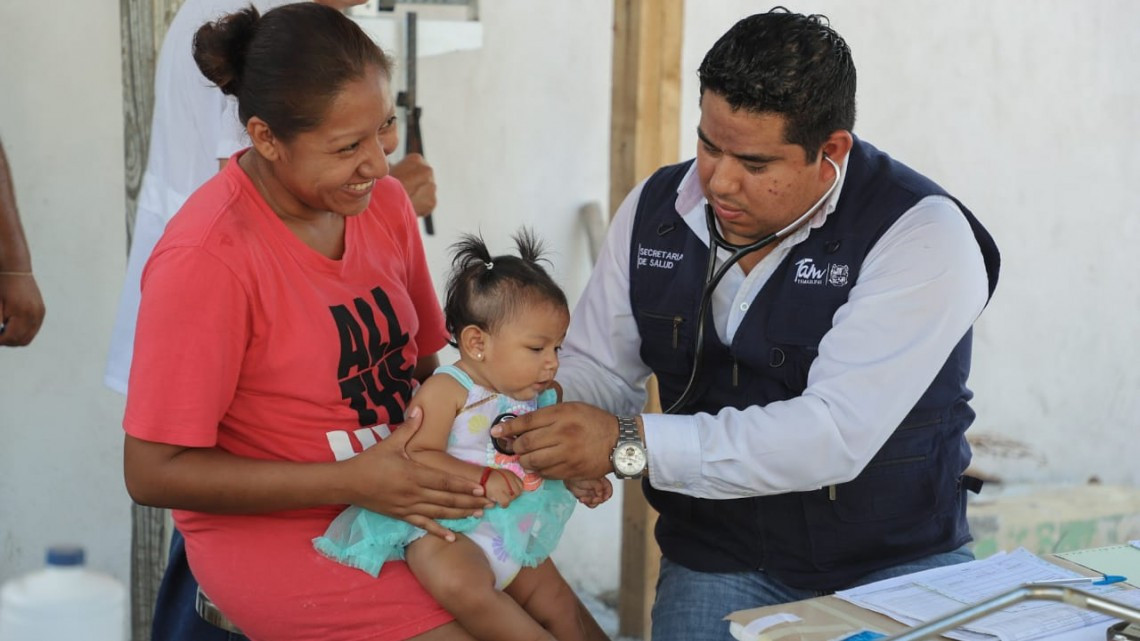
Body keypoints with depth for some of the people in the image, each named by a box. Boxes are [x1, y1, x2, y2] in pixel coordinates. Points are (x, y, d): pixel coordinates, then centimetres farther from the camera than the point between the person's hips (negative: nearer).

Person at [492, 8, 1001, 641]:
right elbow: (595, 369, 8)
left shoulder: (922, 235, -18)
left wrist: (631, 445, -29)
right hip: (719, 560, 3)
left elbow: (837, 434, -27)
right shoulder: (653, 210, 0)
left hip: (896, 564, -2)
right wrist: (526, 430, -16)